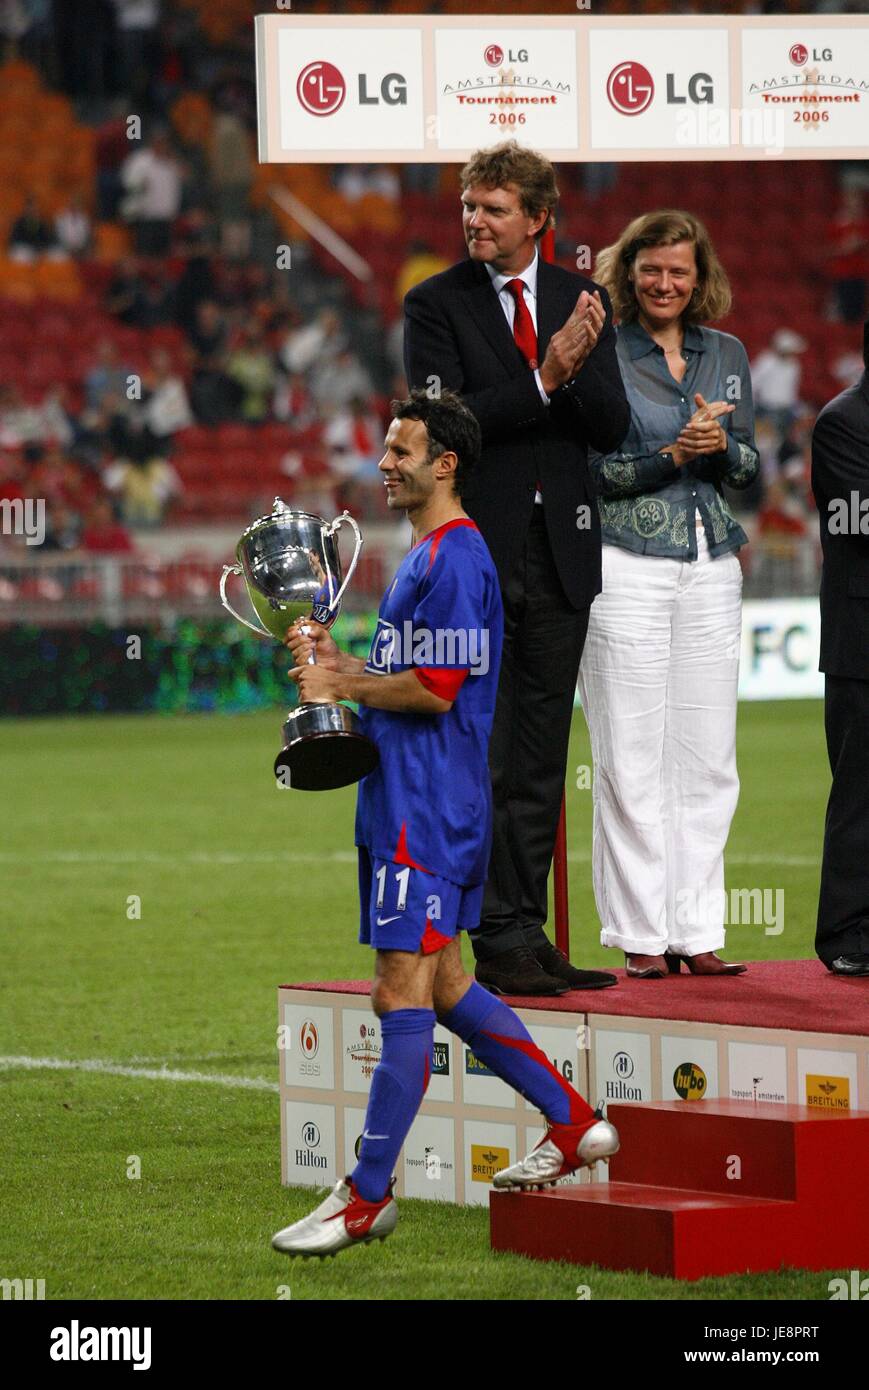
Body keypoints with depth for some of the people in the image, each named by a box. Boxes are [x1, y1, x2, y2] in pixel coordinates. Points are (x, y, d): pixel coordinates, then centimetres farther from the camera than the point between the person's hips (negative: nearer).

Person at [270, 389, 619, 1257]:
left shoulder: (453, 559, -14)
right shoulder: (428, 557, 18)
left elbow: (435, 689, -20)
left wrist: (347, 688, -9)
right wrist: (339, 666, 10)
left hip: (425, 812, -11)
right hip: (409, 802, 11)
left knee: (402, 998, -9)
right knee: (441, 986, 17)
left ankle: (366, 1198, -9)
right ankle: (575, 1125, 24)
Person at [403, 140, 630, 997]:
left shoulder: (580, 301, 9)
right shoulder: (435, 306, -2)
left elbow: (611, 428, 3)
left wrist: (578, 368, -16)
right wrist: (543, 379, -22)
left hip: (559, 552, 4)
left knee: (540, 763, 7)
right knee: (482, 759, -5)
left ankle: (529, 939, 12)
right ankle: (499, 944, -3)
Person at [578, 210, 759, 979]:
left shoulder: (727, 355, 13)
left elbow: (746, 464, 11)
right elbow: (591, 472, -5)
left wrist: (720, 446, -10)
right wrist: (673, 455, -17)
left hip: (711, 569, 5)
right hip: (627, 564, -4)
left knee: (708, 756, 4)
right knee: (631, 758, -4)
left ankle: (697, 931, 9)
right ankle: (641, 936, 1)